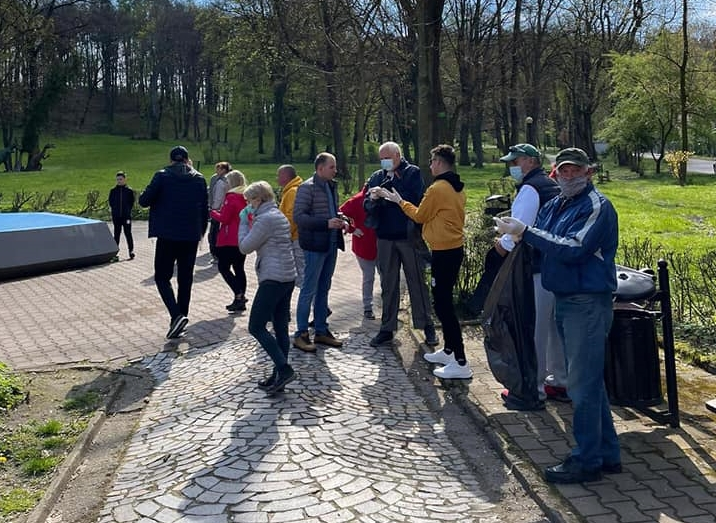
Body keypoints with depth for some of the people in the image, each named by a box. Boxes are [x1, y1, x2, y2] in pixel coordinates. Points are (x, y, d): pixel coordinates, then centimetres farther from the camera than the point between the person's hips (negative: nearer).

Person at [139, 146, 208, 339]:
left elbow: (144, 200, -7)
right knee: (185, 279, 12)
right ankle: (181, 318, 16)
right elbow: (205, 209, 7)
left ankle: (177, 315, -15)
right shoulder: (199, 179, 4)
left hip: (168, 236, -3)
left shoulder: (162, 176, -5)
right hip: (191, 237, 3)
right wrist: (201, 232, 19)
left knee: (162, 277, 4)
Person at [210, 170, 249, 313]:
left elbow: (224, 218, -15)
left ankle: (239, 295, -12)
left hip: (230, 240, -8)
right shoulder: (246, 198, 9)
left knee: (224, 267, 0)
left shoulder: (231, 197, -14)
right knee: (239, 268, 12)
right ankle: (241, 299, 12)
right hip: (243, 239, 8)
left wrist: (213, 212, 3)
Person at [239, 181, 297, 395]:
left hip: (273, 279, -10)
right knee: (281, 328, 10)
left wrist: (244, 222, 2)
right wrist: (250, 222, 14)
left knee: (256, 327, -4)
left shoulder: (265, 218, -13)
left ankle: (283, 369, -10)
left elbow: (245, 247, -9)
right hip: (287, 278, 10)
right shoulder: (279, 215, 18)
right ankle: (280, 376, 13)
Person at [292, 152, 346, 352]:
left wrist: (339, 222, 4)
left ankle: (321, 331, 23)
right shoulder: (307, 187, -11)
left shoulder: (332, 186, 13)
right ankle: (301, 334, 6)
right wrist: (326, 223, -24)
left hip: (331, 244, 8)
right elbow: (298, 216, -18)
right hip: (315, 245, -8)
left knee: (323, 289, 14)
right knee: (309, 289, -2)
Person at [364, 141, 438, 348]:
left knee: (417, 282, 5)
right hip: (385, 238, 4)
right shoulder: (377, 177, 9)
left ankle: (427, 325, 15)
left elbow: (420, 202, -12)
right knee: (388, 285, 10)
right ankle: (387, 329, 17)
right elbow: (367, 206, 4)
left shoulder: (413, 173, -3)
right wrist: (372, 199, -18)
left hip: (409, 237, -4)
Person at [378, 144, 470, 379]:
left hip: (444, 253, -9)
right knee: (444, 301, 19)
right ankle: (449, 350, 28)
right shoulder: (458, 188, 10)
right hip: (455, 248, 9)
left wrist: (400, 201, 9)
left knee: (443, 304, -6)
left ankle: (460, 363, -6)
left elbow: (420, 216, -4)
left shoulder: (437, 188, -16)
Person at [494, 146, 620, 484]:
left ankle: (586, 461, 8)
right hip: (563, 301, 9)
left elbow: (574, 249, -24)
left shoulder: (597, 206, -12)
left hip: (588, 302, -9)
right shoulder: (554, 206, 14)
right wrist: (513, 235, -5)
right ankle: (607, 453, 27)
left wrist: (525, 232, -21)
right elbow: (540, 248, 14)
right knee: (589, 381, 16)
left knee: (583, 384, -3)